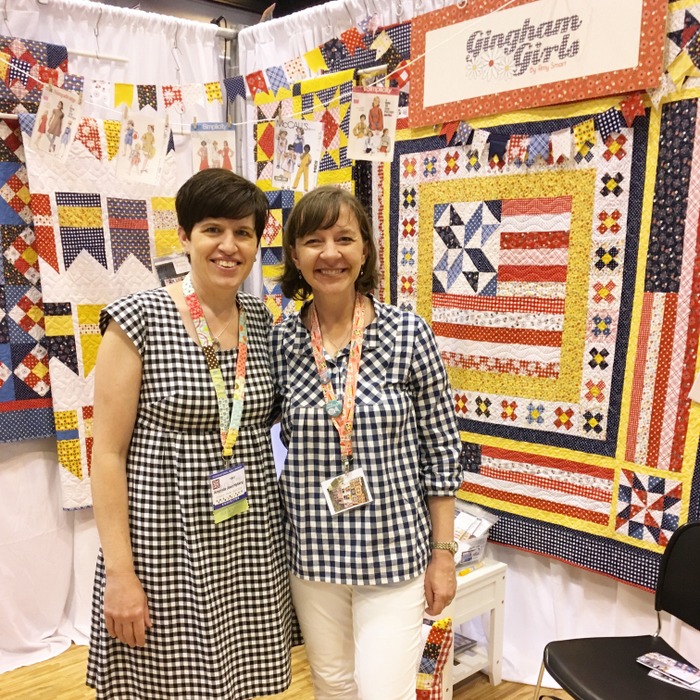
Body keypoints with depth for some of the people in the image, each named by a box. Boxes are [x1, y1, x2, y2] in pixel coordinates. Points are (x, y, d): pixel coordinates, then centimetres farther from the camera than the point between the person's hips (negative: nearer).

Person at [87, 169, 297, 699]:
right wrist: (119, 571, -13)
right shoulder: (139, 318, -12)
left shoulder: (262, 321, 3)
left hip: (251, 541, 5)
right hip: (166, 540, -4)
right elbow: (108, 454, -11)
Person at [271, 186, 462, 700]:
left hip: (395, 550, -2)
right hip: (313, 552, 3)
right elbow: (273, 442, 6)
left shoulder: (408, 333, -10)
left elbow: (441, 450, -5)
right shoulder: (281, 342, -4)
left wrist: (443, 552, -3)